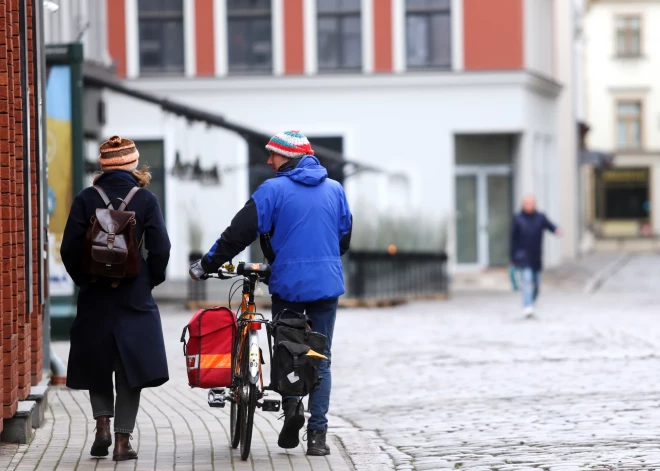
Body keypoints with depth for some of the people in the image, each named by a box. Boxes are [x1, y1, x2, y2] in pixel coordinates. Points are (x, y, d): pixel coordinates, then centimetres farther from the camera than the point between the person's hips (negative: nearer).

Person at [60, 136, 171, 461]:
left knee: (96, 365, 17)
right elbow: (160, 249, -7)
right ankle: (123, 441, 2)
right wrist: (149, 281, 8)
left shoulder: (85, 200, -3)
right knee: (129, 367, 5)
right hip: (134, 299, -1)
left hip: (95, 297, 1)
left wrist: (84, 280, 9)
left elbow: (69, 249, -5)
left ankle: (102, 424, 3)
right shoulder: (145, 200, -5)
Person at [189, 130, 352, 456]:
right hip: (327, 284, 3)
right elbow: (345, 236, 19)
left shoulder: (274, 190, -6)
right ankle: (317, 434, 1)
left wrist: (206, 265, 3)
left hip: (288, 284, -3)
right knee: (320, 359, 7)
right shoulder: (335, 190, 8)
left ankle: (292, 405, -8)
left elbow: (239, 233, -7)